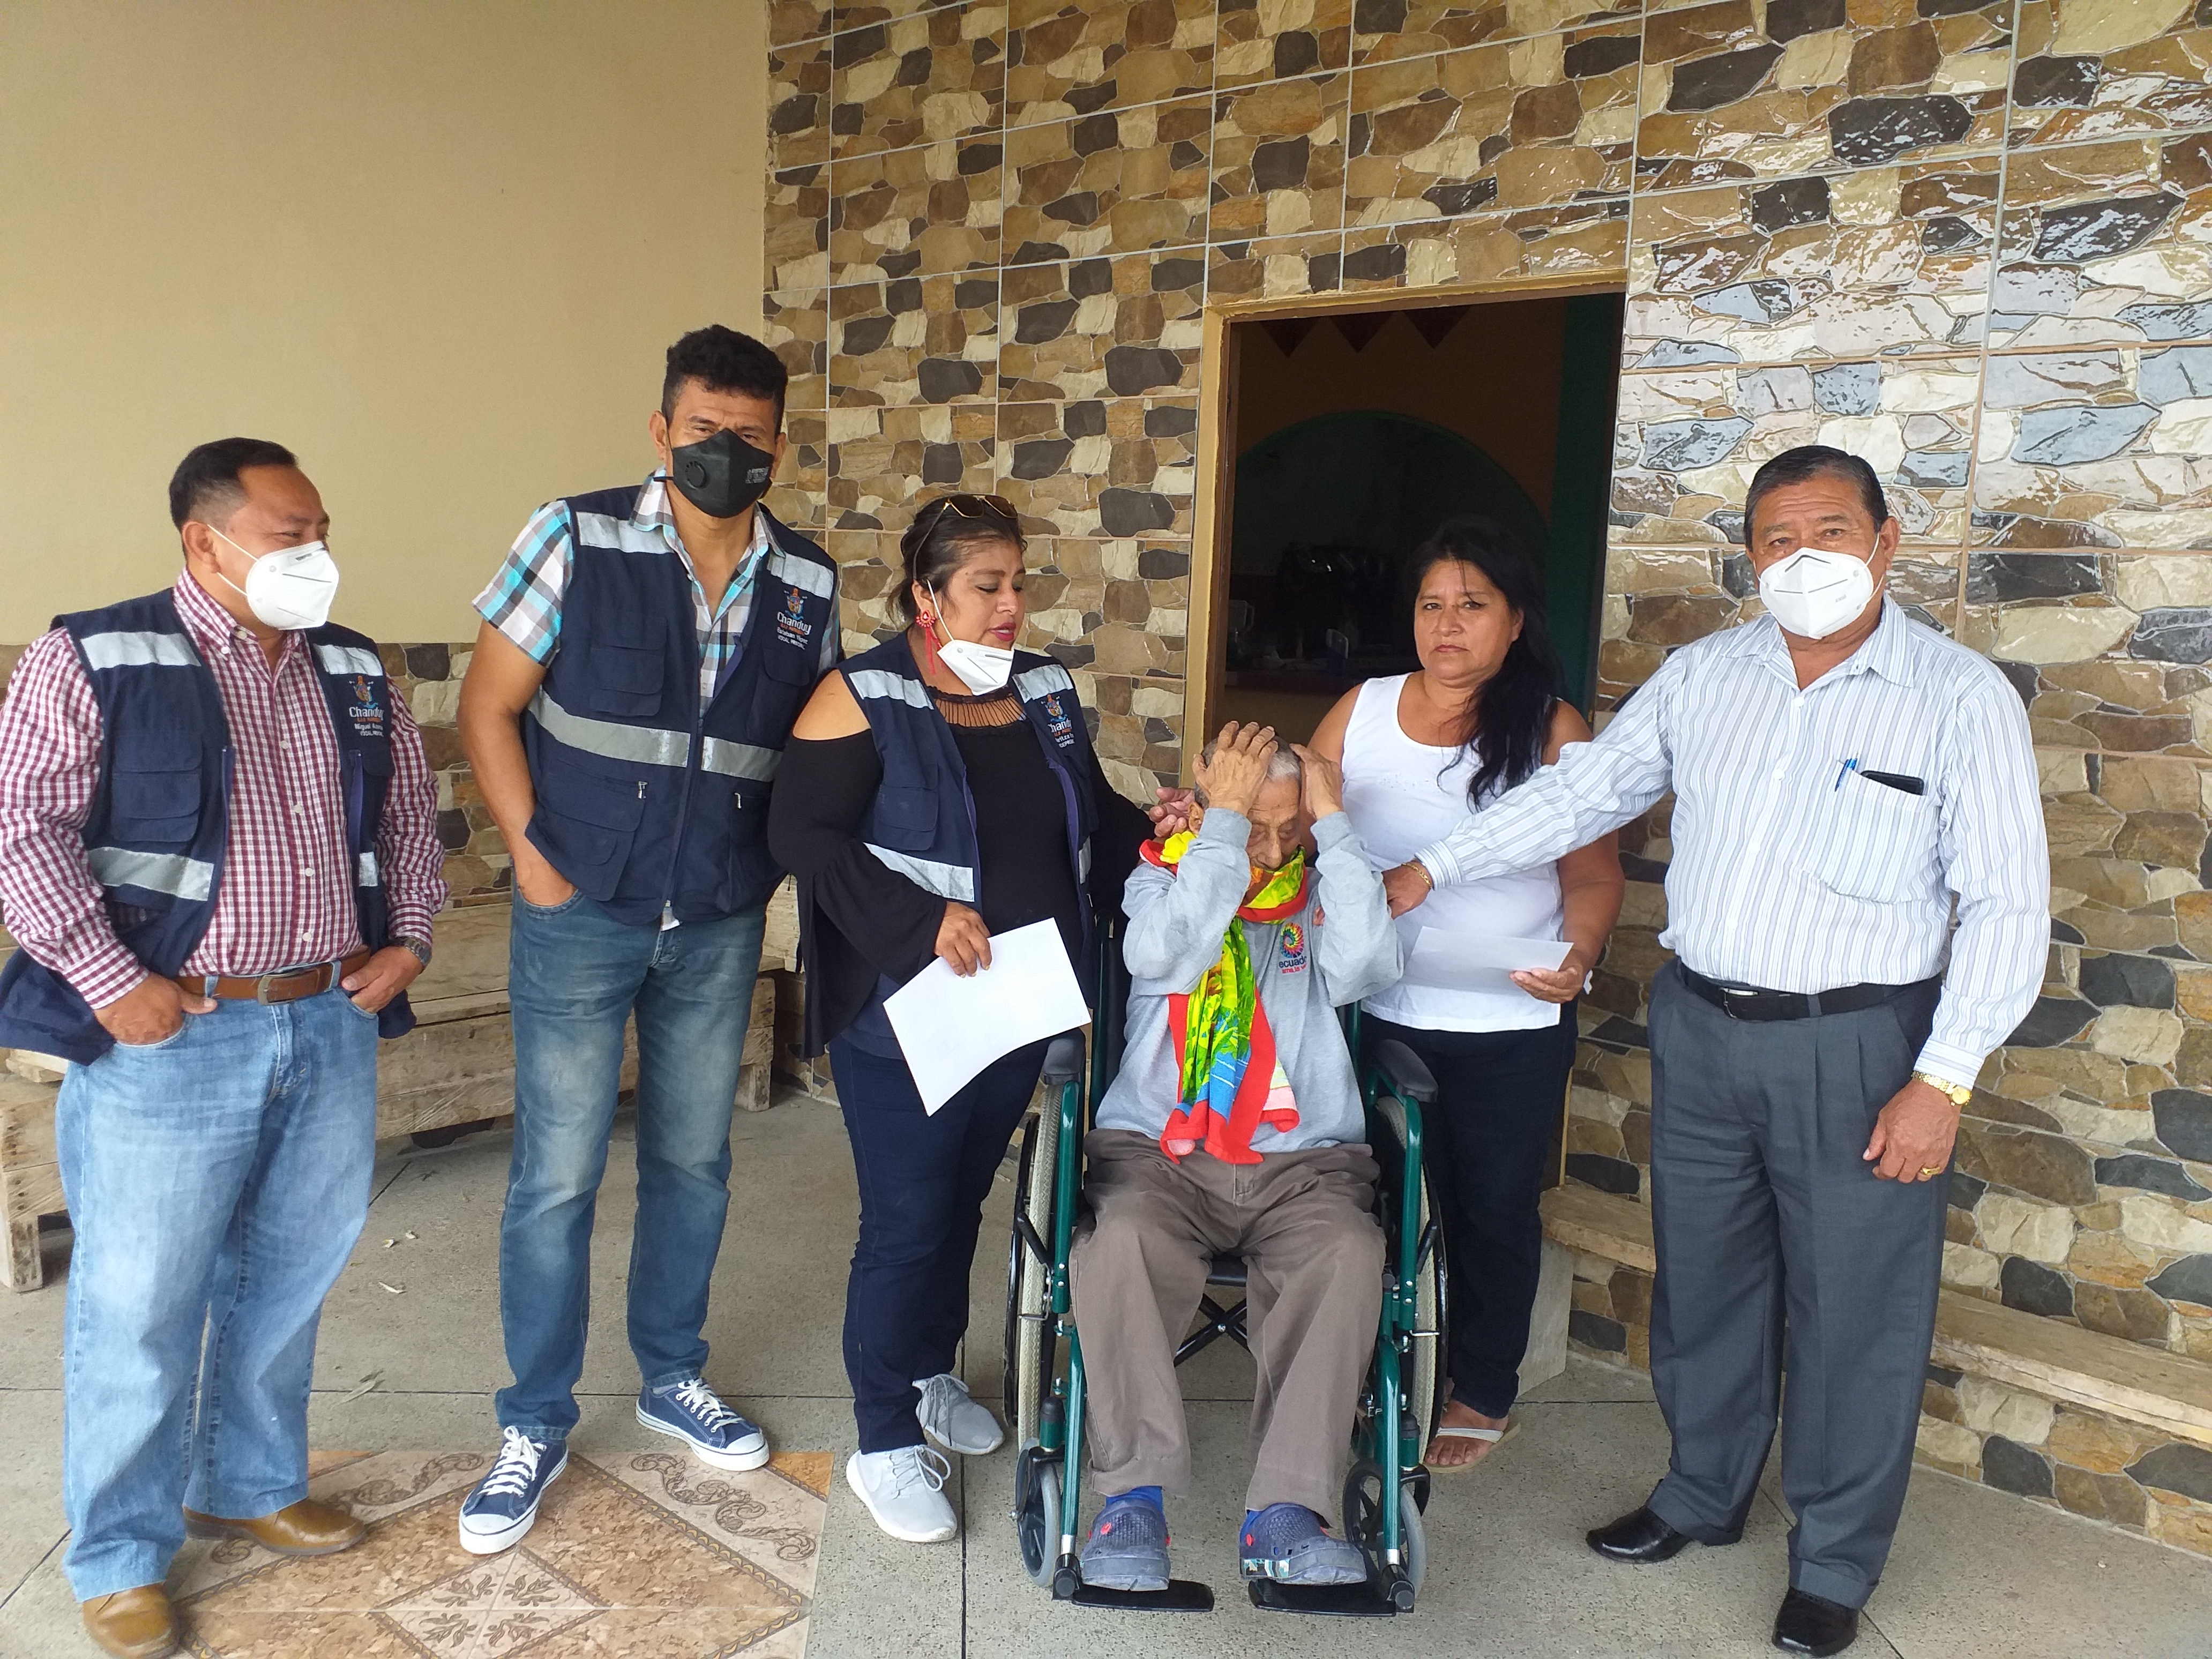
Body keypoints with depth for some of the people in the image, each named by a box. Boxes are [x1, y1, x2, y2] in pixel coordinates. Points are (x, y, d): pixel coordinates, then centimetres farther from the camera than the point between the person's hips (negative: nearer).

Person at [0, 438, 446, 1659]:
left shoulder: (355, 671, 11)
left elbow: (410, 810, 18)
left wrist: (409, 935, 7)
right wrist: (110, 982, -16)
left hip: (333, 1030, 5)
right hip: (167, 1040, -5)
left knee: (285, 1288, 17)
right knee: (139, 1309, 5)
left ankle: (251, 1489, 37)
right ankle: (121, 1557, 24)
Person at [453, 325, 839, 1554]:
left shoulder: (807, 583, 2)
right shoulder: (579, 539, -7)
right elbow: (489, 707, -5)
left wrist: (779, 866, 0)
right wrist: (535, 857, -10)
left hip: (721, 925, 3)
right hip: (582, 915, -3)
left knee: (693, 1161, 15)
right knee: (557, 1175, 3)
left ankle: (672, 1376, 35)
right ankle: (535, 1426, 20)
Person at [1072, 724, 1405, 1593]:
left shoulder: (1321, 893, 13)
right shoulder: (1161, 878, 11)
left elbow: (1367, 965, -10)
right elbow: (1169, 954, -12)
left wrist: (1334, 822, -5)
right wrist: (1224, 819, -9)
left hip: (1299, 1163, 1)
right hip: (1157, 1152, -1)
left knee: (1348, 1252, -31)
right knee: (1123, 1237, -33)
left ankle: (1284, 1512, -26)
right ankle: (1132, 1495, -23)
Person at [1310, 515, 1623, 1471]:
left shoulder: (1553, 729, -5)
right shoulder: (1361, 712, 3)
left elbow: (1593, 868, -5)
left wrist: (1580, 947, -24)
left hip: (1513, 1025, -2)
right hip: (1384, 1011, 2)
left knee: (1492, 1208, 12)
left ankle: (1484, 1396, 33)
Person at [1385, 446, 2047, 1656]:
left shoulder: (1961, 696, -9)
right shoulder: (1702, 675, 3)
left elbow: (2006, 903, -10)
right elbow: (1584, 790, 11)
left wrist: (1943, 1078, -16)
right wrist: (1432, 868, 7)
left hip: (1856, 1046, -4)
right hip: (1700, 1026, 4)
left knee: (1850, 1309, 8)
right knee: (1701, 1278, 17)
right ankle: (1703, 1494, 41)